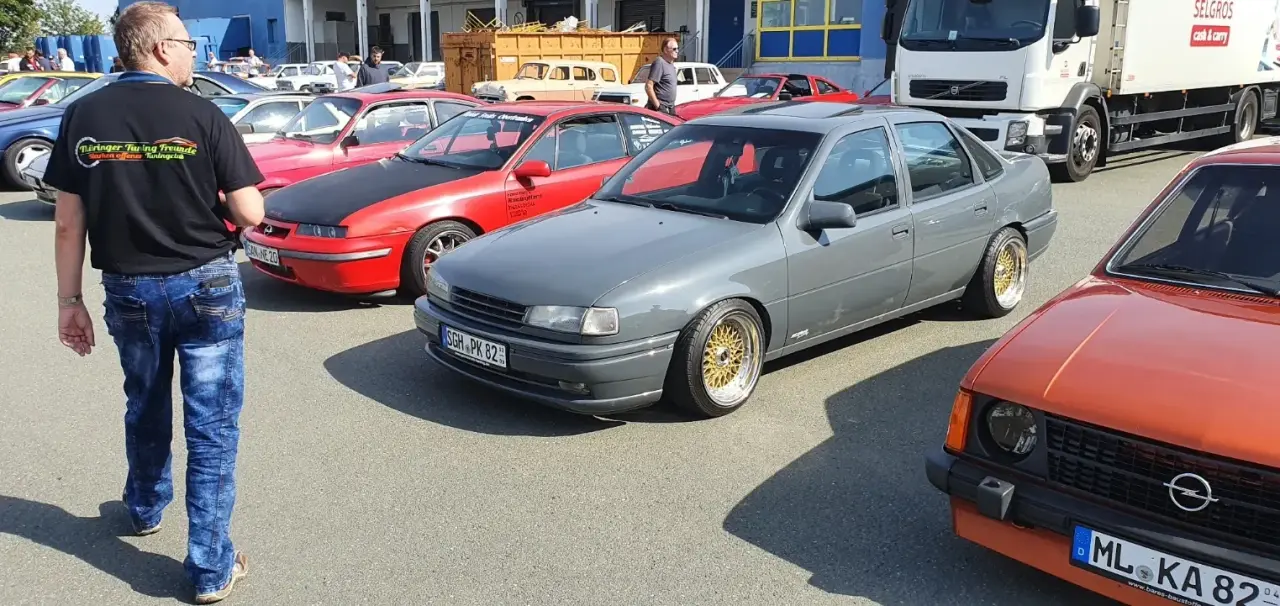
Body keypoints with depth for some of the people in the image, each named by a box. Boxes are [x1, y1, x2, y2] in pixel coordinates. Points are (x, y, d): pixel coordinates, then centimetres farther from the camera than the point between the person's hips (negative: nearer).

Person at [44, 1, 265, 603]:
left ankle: (145, 509, 49)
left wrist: (69, 299, 7)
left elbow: (68, 224, -1)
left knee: (145, 409, 26)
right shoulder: (201, 114, -12)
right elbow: (249, 214, -13)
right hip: (206, 285, -3)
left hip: (129, 290, 4)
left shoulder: (83, 116, -3)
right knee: (212, 426, 4)